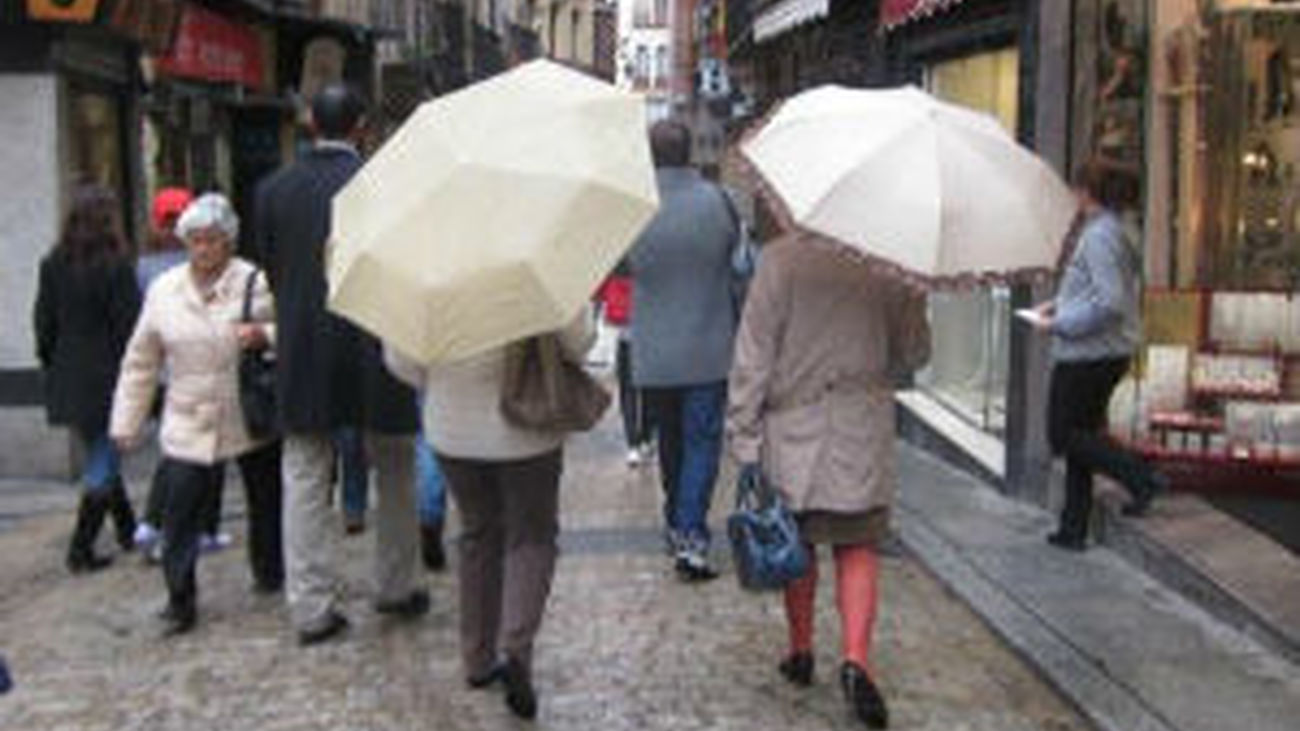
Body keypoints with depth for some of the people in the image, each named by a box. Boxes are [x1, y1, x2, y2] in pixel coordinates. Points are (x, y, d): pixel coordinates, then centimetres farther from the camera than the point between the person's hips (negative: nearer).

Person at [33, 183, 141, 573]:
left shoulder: (52, 265, 1)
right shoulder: (115, 266, -15)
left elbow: (43, 324, 6)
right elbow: (129, 326, -14)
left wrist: (53, 369, 16)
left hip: (68, 380, 6)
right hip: (107, 380, -6)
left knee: (102, 457, 20)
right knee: (102, 464, 3)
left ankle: (127, 530, 34)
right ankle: (81, 548, 3)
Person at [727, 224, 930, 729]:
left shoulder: (781, 258, -9)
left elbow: (753, 356, -9)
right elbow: (915, 352, 6)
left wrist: (744, 439, -4)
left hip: (792, 430, -1)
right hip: (865, 435, 1)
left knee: (797, 545, 14)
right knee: (858, 548, 9)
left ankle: (801, 653, 26)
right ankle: (855, 658, -6)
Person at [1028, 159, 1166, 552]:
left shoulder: (1100, 235, -19)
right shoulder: (1114, 231, 11)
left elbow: (1110, 303, -25)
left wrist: (1058, 324, -18)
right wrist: (1057, 302, 12)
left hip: (1088, 354, -10)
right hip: (1108, 353, 10)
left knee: (1063, 435, 3)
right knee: (1081, 433, 15)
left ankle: (1141, 476, -7)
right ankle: (1073, 530, 22)